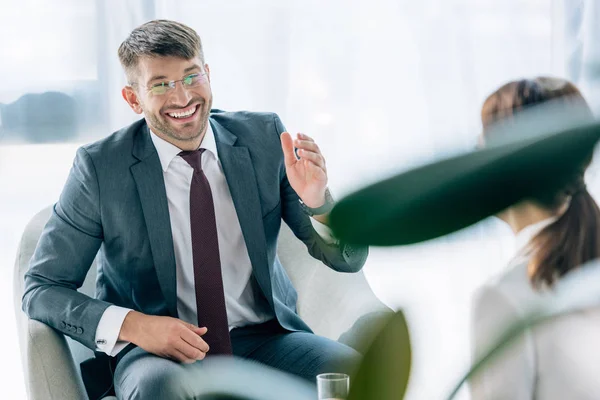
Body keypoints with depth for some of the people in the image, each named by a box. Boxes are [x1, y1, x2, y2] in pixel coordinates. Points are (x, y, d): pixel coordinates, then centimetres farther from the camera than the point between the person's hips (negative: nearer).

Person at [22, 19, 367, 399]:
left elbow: (348, 259, 1)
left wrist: (318, 202, -21)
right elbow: (41, 290, -3)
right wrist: (131, 325, -20)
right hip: (158, 351, -1)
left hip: (264, 338, 2)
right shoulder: (100, 167, -6)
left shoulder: (265, 137, 0)